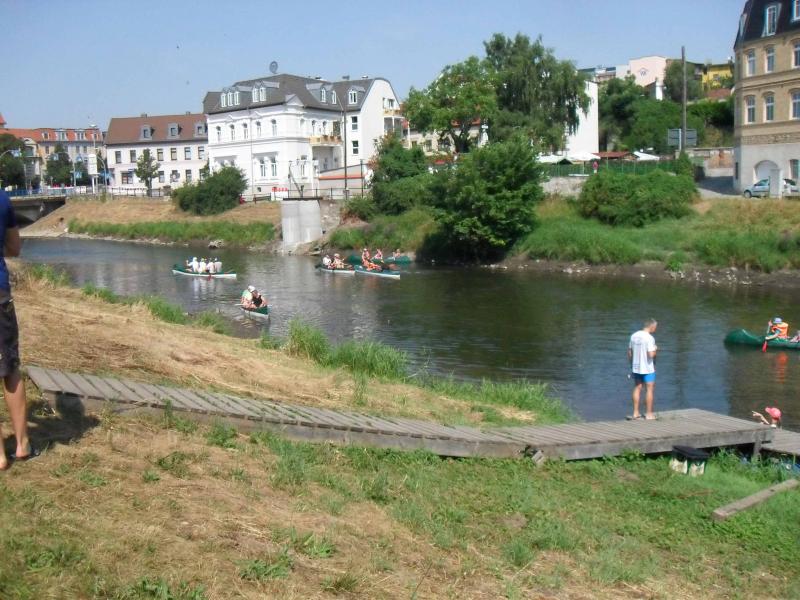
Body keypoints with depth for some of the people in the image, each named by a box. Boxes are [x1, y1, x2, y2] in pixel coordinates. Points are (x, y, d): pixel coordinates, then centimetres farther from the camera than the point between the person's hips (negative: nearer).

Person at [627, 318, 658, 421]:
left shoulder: (634, 336, 3)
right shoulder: (649, 338, -18)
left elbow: (629, 352, 8)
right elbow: (651, 354, -23)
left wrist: (632, 365, 19)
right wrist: (655, 349, -2)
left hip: (636, 367, 6)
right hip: (648, 369, -6)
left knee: (637, 388, 14)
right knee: (649, 390, 5)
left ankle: (635, 413, 18)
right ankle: (649, 414, 9)